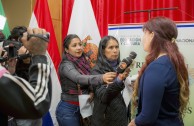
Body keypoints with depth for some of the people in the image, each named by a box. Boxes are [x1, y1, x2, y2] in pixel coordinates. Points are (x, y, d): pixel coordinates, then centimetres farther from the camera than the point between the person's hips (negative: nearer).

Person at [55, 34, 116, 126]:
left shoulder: (83, 62, 4)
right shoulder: (66, 65, -17)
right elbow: (79, 78, -36)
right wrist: (101, 78, -51)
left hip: (83, 108, 6)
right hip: (68, 110, -6)